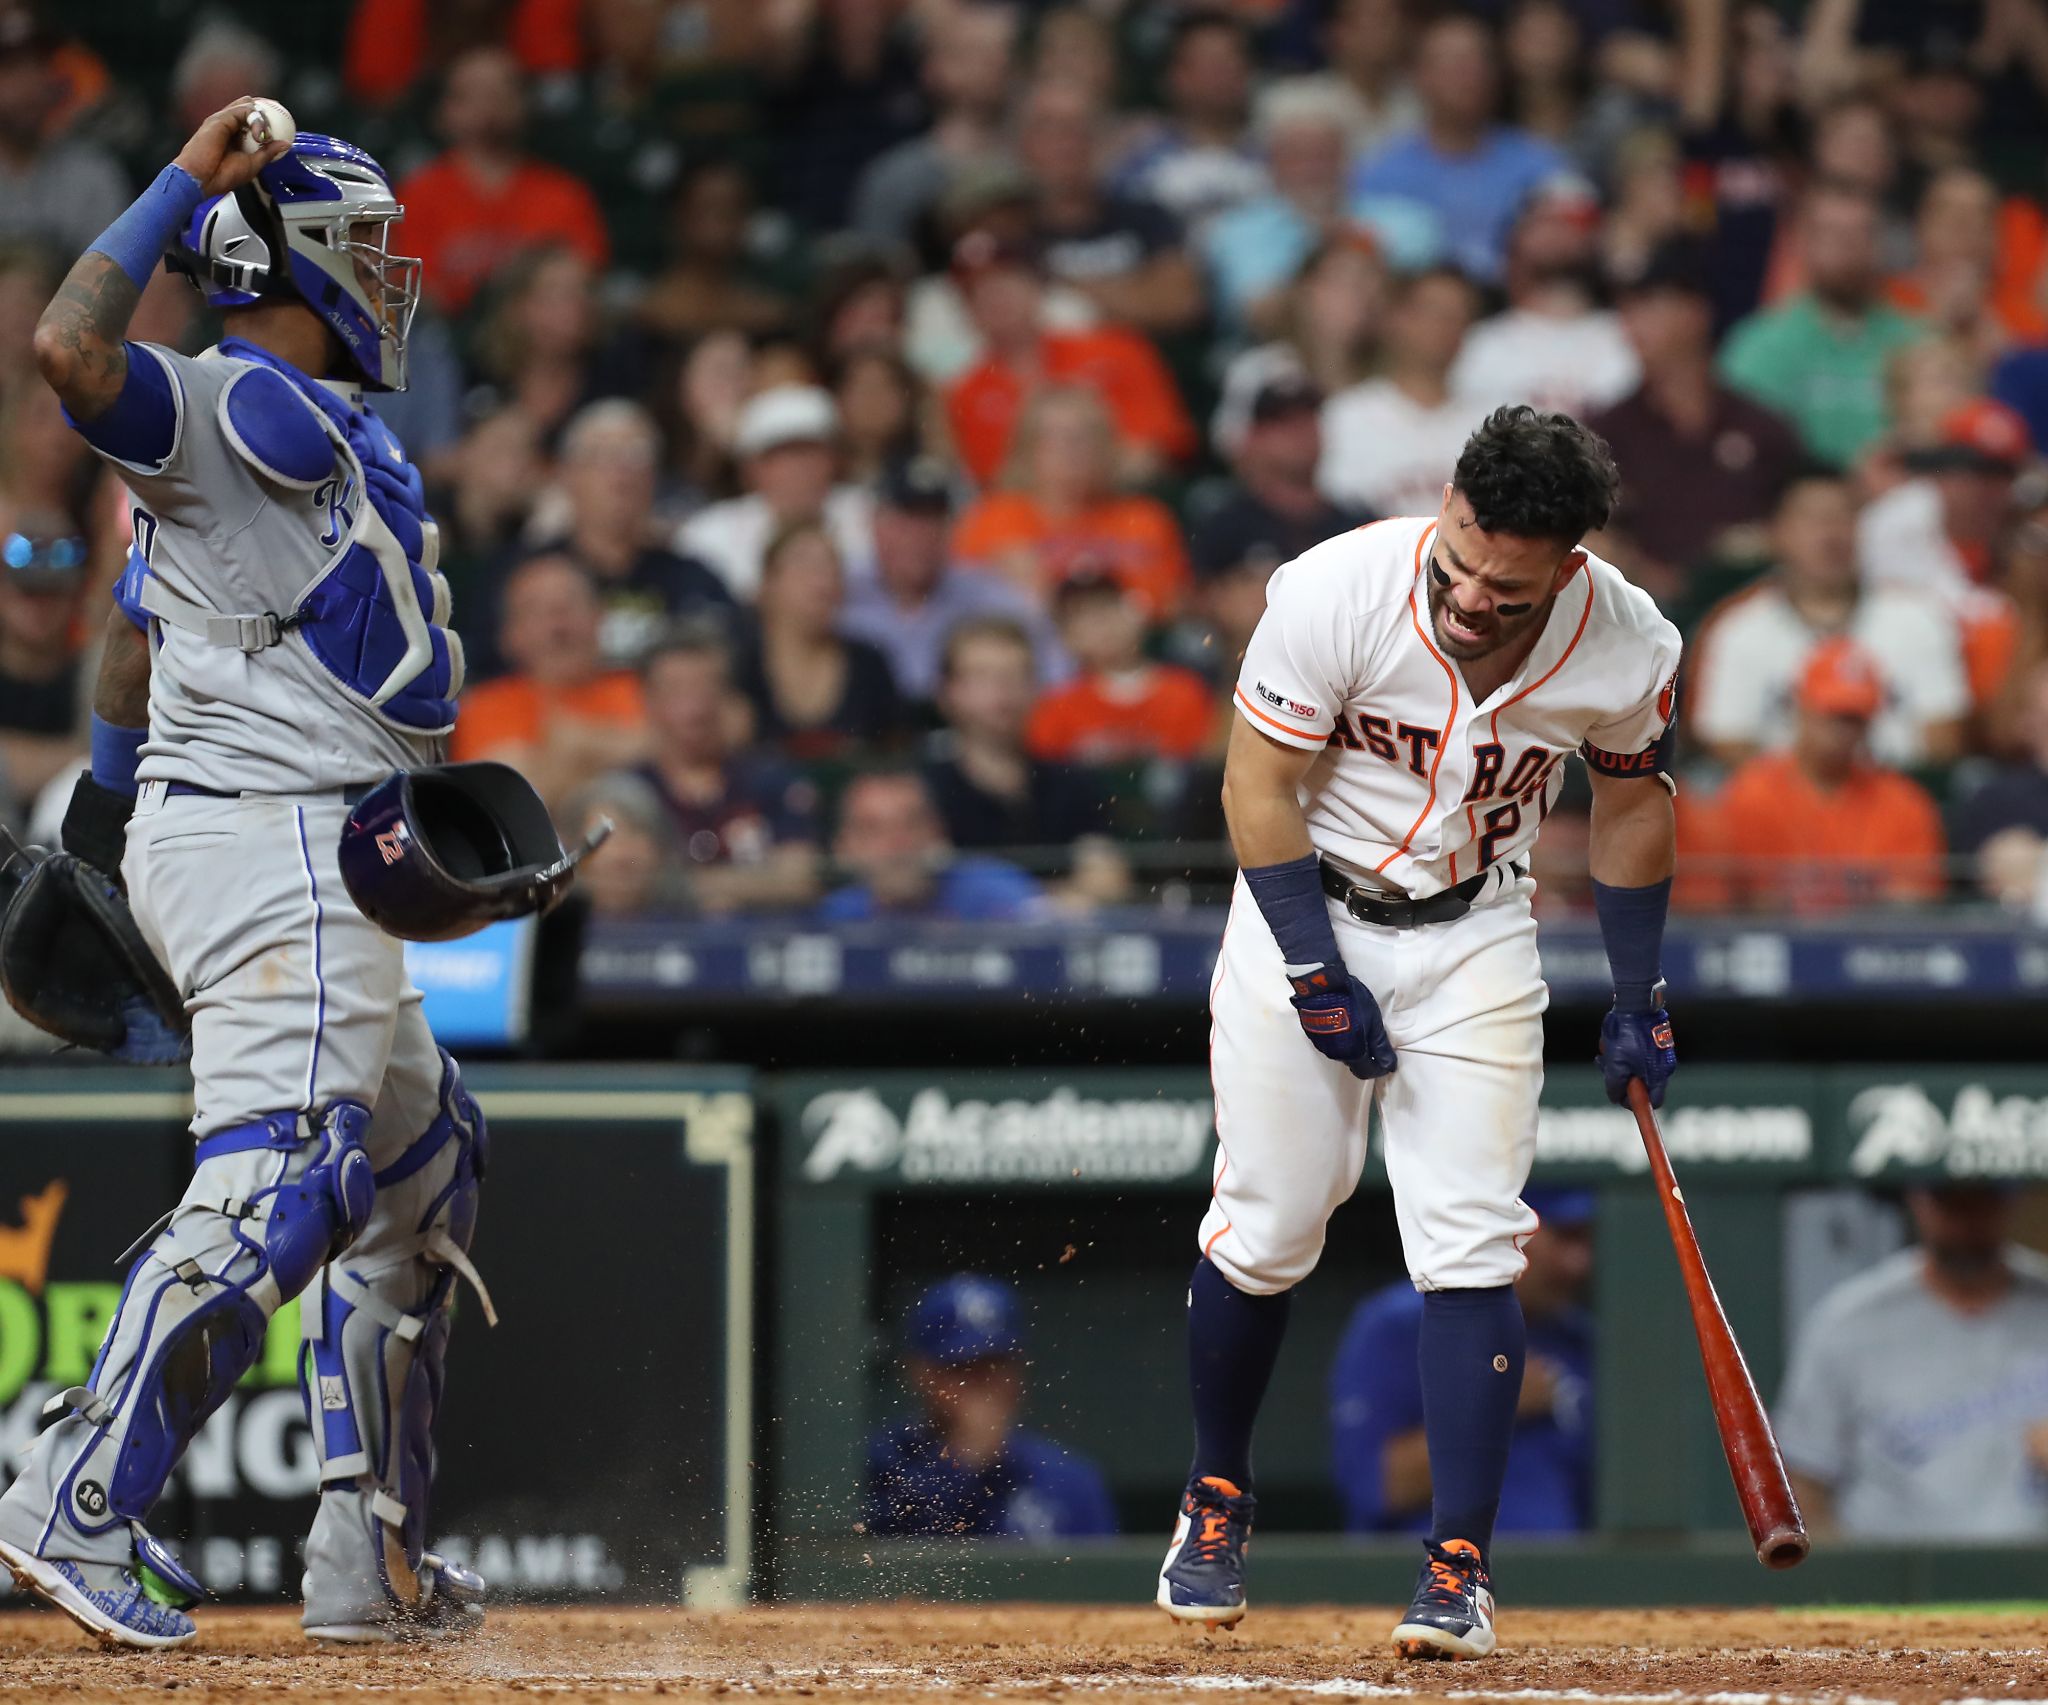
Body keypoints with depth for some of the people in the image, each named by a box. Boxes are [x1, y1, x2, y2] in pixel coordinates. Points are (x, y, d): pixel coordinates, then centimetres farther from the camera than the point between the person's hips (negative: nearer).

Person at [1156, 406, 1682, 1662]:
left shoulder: (1627, 650, -19)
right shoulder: (1340, 593, -27)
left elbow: (1631, 802, 2)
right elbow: (1260, 783, -15)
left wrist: (1639, 998, 5)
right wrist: (1317, 977, -17)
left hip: (1474, 935, 1)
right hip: (1307, 907, -1)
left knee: (1471, 1247, -9)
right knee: (1269, 1227, -1)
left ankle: (1461, 1567, -6)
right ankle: (1218, 1497, 23)